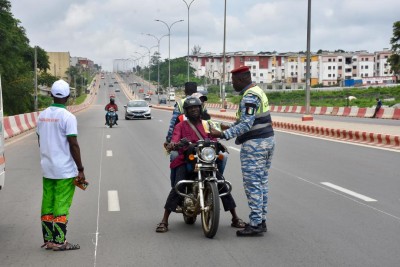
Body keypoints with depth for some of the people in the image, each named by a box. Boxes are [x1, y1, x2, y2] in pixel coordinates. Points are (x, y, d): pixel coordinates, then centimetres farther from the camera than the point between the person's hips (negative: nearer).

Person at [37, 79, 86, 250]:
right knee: (62, 205, -1)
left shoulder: (42, 115, 7)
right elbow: (74, 145, -16)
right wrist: (80, 169, -11)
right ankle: (59, 241, 1)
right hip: (65, 170, -6)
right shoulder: (67, 117, -14)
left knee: (47, 204, 10)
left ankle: (48, 240, 16)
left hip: (47, 168, 6)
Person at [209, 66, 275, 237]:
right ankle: (261, 220, 19)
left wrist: (222, 134, -29)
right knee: (262, 183, 13)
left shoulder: (249, 97, -17)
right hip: (267, 140, 10)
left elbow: (246, 125, -26)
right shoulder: (258, 91, 15)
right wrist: (231, 128, 22)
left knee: (252, 184, -7)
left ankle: (255, 224, -5)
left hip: (254, 145, -10)